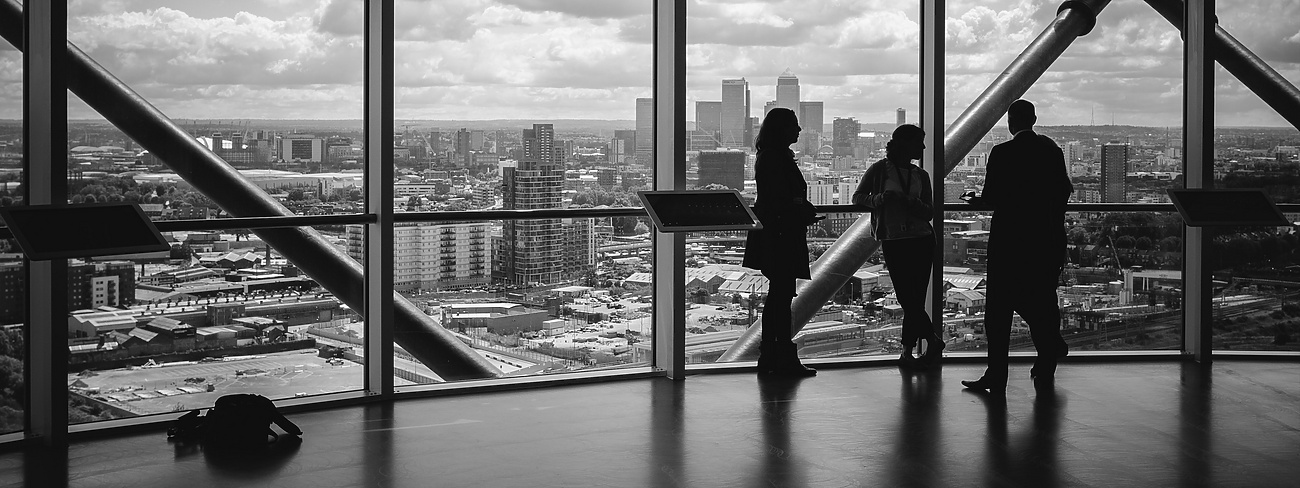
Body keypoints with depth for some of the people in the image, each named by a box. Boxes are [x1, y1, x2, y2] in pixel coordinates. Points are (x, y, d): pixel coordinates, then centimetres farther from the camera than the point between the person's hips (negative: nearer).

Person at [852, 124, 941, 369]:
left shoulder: (920, 175, 11)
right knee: (907, 298, -7)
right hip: (893, 241, -3)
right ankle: (933, 340, 7)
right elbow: (857, 197, 5)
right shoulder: (880, 170, 1)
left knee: (915, 300, -1)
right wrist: (880, 198, -13)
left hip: (922, 240, 3)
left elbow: (930, 213, 7)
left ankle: (907, 352, 7)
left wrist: (914, 204, -14)